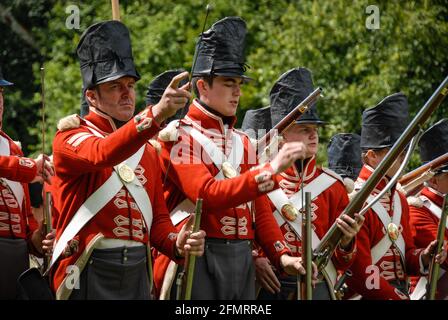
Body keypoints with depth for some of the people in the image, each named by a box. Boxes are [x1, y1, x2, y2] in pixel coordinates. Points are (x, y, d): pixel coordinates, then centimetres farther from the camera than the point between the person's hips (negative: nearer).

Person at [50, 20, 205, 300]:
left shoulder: (148, 151, 16)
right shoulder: (70, 138, -4)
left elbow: (158, 218, 16)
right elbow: (103, 153, -27)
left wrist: (177, 244, -8)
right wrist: (155, 114, -43)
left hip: (138, 275, 6)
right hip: (89, 275, -6)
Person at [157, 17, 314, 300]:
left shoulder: (242, 142, 18)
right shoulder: (180, 136, -5)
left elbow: (260, 209, 16)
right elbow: (208, 194, -19)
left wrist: (281, 255, 1)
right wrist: (270, 170, -24)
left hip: (243, 262, 7)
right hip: (198, 262, -7)